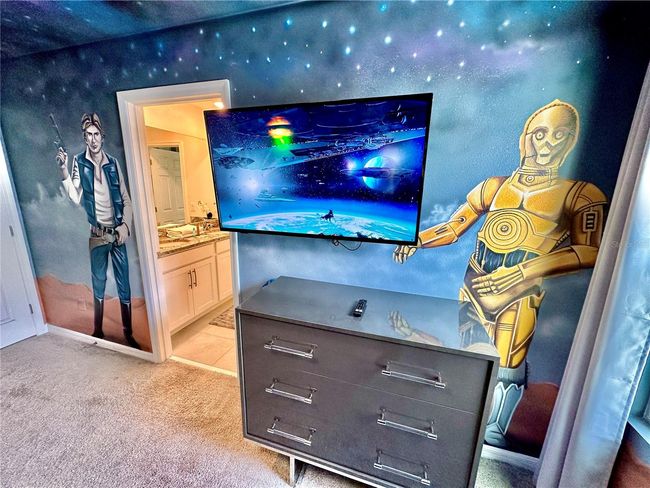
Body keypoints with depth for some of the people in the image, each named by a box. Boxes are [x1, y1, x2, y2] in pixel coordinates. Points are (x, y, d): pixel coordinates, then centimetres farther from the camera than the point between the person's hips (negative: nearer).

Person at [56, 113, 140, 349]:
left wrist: (125, 225, -6)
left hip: (117, 233, 1)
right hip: (96, 234, -1)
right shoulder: (79, 162, -1)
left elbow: (126, 199, 6)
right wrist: (64, 171, -23)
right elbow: (76, 198, -11)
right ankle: (98, 331, 29)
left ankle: (129, 333, 16)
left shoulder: (113, 162, 4)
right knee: (98, 284, 11)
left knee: (124, 285, 5)